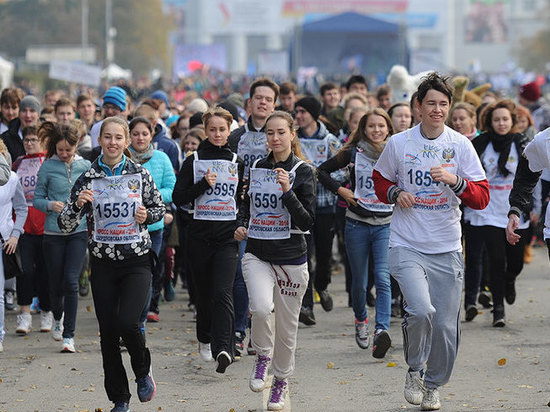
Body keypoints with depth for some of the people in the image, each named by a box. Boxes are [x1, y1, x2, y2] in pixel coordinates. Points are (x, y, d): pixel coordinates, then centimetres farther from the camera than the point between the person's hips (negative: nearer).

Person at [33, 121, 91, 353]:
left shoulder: (85, 166, 4)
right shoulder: (47, 167, -1)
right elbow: (37, 199, 3)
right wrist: (51, 205, -16)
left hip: (78, 231, 0)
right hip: (53, 232, 0)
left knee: (71, 280, -12)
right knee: (56, 283, 7)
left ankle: (69, 336, -6)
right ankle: (58, 318, 40)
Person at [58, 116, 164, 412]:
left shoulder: (140, 174, -1)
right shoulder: (88, 178, -1)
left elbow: (160, 208, 13)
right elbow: (66, 226, -2)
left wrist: (147, 215, -8)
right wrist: (78, 204, -20)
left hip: (136, 261, -2)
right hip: (103, 264, 2)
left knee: (127, 323, -19)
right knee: (108, 332, 3)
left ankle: (143, 371, 11)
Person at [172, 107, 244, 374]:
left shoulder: (237, 162, 9)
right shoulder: (193, 162, 4)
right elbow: (178, 198, -2)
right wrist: (203, 184, -13)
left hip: (228, 234, 0)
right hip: (200, 234, 1)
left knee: (223, 292, -15)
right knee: (204, 292, 9)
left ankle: (223, 349, -24)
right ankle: (205, 339, 31)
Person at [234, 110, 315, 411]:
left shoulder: (303, 172, -4)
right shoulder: (256, 168, 7)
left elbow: (307, 222, -10)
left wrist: (287, 192, -22)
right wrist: (241, 226, 2)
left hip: (291, 258, -2)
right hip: (257, 254, 2)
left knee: (287, 325, 7)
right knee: (261, 307, -25)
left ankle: (281, 381, 29)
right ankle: (262, 356, 3)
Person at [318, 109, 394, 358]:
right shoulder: (353, 154, 0)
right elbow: (322, 171, 9)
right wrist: (341, 191, -2)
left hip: (386, 225, -1)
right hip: (357, 223, 1)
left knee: (383, 278, -16)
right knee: (359, 280, 9)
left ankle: (382, 330, -27)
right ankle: (360, 320, 36)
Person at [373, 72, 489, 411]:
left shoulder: (461, 145, 0)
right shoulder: (398, 144, 0)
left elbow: (482, 197, -1)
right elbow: (379, 179, 18)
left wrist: (454, 180, -19)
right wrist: (395, 194, -4)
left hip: (447, 249, 2)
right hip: (407, 246, -2)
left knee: (445, 325, 3)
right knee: (420, 310, -23)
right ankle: (415, 369, 6)